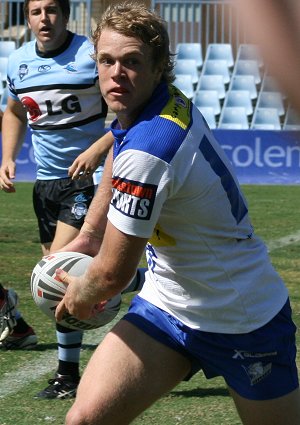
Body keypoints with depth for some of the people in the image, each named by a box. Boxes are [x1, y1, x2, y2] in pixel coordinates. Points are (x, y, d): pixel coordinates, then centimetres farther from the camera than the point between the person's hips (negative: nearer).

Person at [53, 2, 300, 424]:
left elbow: (112, 274, -21)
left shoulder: (146, 154, -30)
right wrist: (88, 233, 22)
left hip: (244, 322, -8)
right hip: (164, 305, 8)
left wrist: (80, 296, 0)